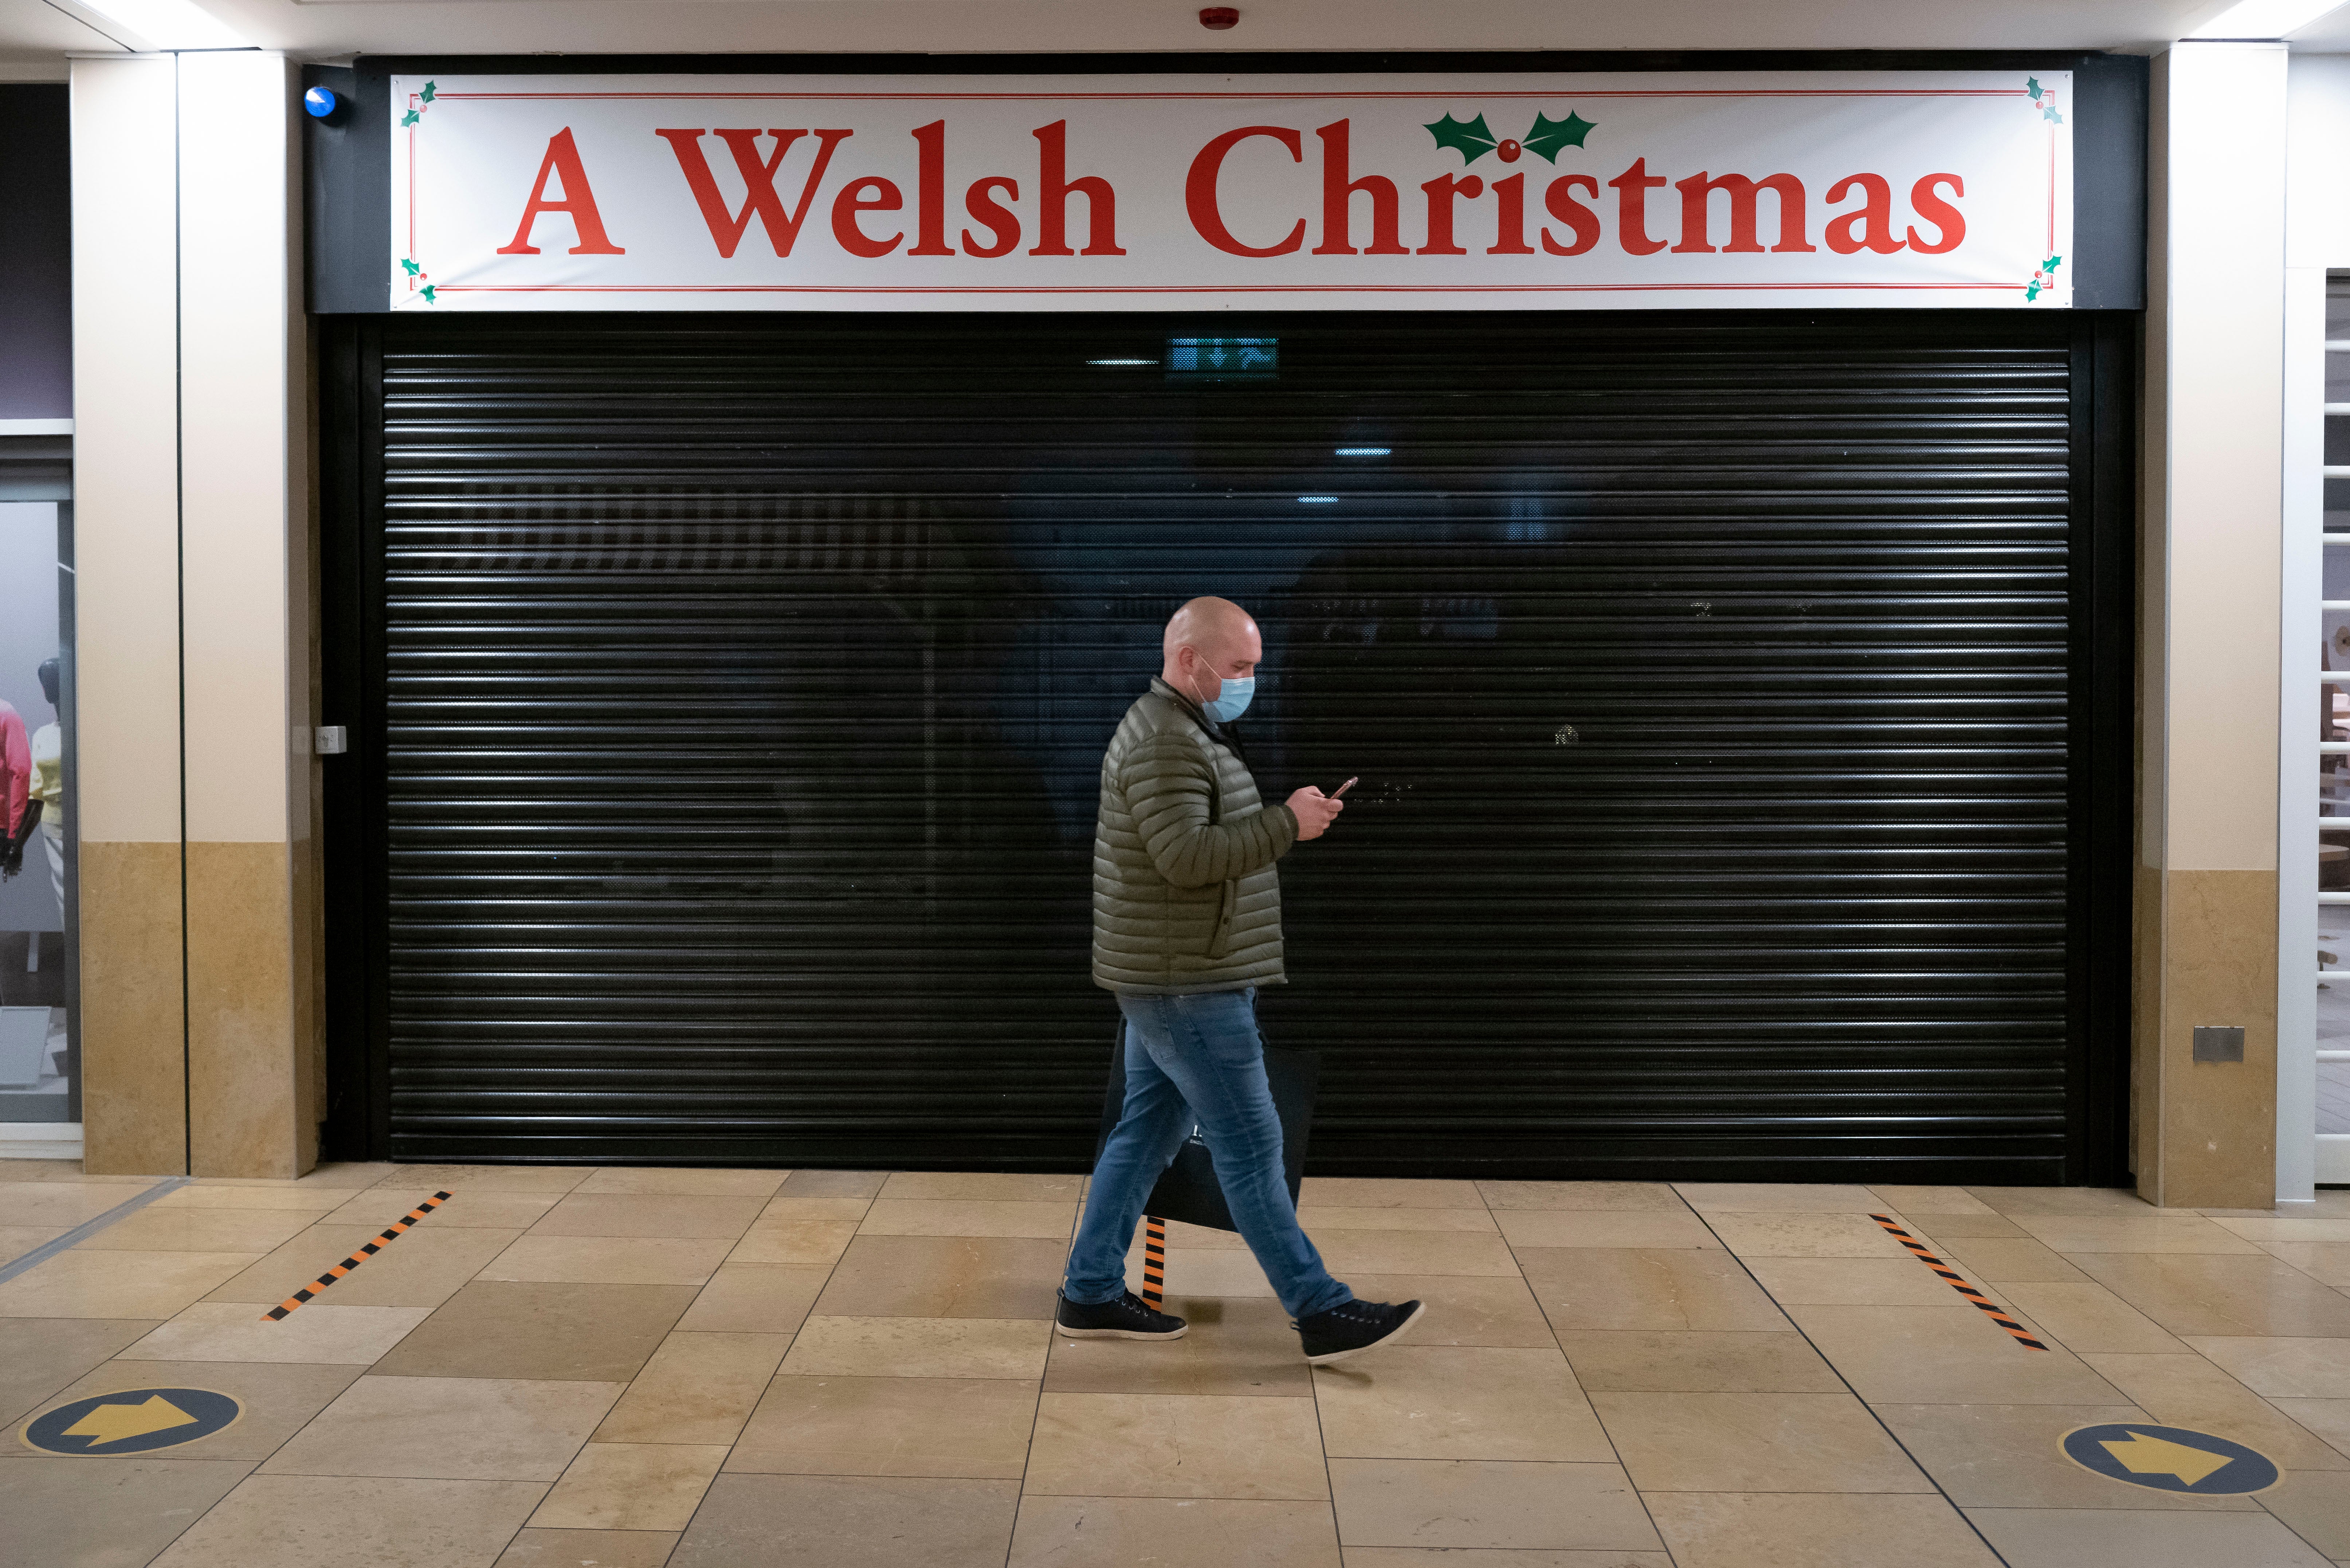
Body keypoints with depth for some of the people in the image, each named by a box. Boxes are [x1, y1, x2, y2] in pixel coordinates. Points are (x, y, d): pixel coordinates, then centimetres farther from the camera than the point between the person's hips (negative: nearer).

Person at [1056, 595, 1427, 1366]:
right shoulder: (1163, 742, -18)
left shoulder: (1186, 732, 18)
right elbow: (1186, 856, -27)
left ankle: (1092, 1293, 20)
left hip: (1170, 980, 11)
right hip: (1186, 985, -11)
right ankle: (1323, 1314, 0)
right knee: (1250, 1146, -6)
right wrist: (1287, 824, -24)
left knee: (1147, 1129, 14)